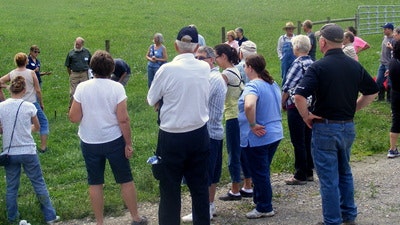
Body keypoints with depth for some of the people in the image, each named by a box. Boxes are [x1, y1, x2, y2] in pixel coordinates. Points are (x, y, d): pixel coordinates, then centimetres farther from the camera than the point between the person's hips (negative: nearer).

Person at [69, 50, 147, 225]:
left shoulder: (82, 88, -8)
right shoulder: (116, 87, -12)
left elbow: (74, 117, -8)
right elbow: (123, 119, -14)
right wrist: (128, 143, -5)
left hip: (90, 143, 1)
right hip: (114, 141, -1)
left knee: (95, 184, 12)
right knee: (126, 180, 13)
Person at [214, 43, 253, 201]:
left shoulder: (227, 74, -16)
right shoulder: (236, 71, 12)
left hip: (233, 117, -9)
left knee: (234, 154, 1)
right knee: (243, 152, 15)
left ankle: (235, 191, 11)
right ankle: (248, 188, 24)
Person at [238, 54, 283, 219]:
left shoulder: (253, 86, -20)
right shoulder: (273, 84, 8)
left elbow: (249, 106, -40)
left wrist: (252, 125, -26)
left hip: (258, 138, -9)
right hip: (275, 134, 9)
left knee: (259, 173, 5)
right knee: (263, 171, 22)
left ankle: (265, 208, 15)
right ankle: (259, 199, 35)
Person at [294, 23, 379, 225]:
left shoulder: (318, 67, -15)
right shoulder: (355, 66, 3)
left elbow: (299, 96, -26)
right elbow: (372, 92, 14)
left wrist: (306, 116, -10)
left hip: (325, 127, -6)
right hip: (348, 126, 6)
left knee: (329, 178, 3)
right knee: (345, 173, 22)